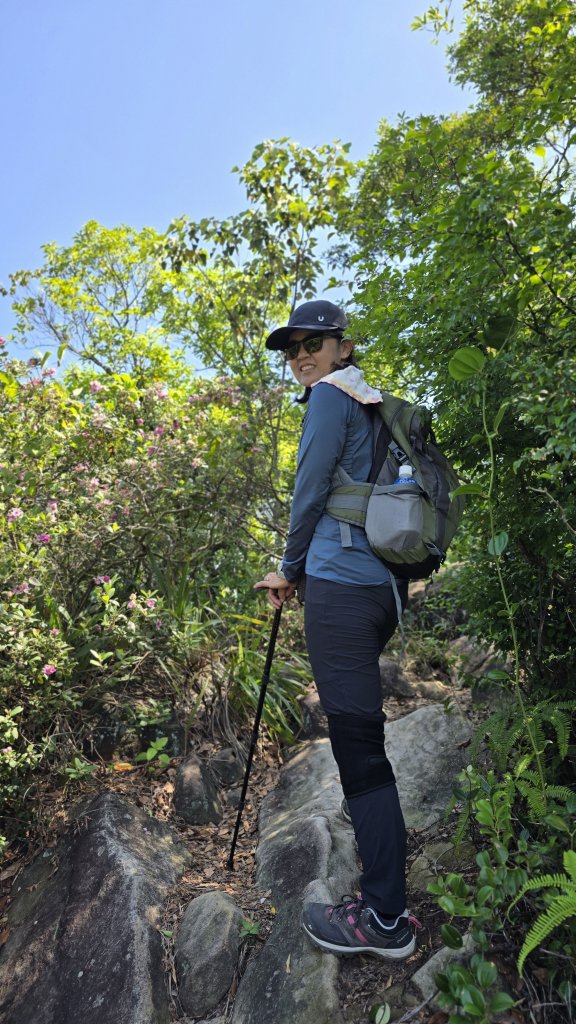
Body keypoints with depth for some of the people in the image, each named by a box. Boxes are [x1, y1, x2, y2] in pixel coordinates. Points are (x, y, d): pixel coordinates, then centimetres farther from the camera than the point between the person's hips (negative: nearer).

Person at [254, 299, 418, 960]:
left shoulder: (330, 395, -4)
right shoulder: (373, 405, 22)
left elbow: (310, 491, -7)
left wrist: (289, 570, 6)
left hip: (341, 586, -10)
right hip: (384, 584, 10)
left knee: (357, 739, -5)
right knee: (359, 723, 26)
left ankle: (386, 919, 6)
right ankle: (371, 813, 47)